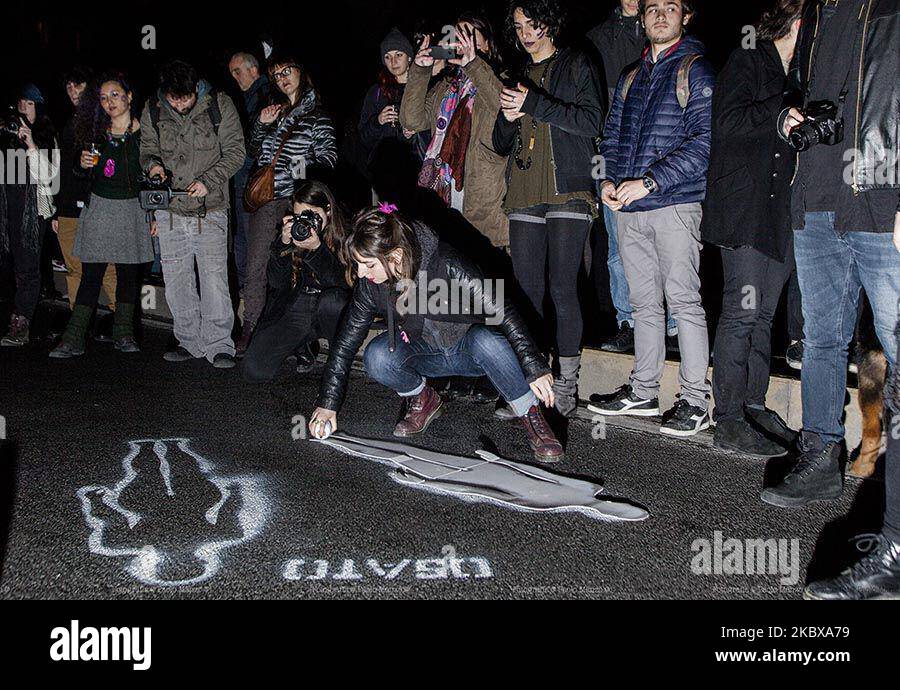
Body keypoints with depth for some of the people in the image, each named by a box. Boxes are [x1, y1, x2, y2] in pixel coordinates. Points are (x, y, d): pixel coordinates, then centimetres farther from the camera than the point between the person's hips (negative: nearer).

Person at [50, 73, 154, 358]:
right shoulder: (97, 132, 7)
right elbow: (88, 175, 16)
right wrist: (84, 164, -7)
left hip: (132, 210, -1)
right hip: (100, 208, 1)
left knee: (129, 273, 4)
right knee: (91, 273, -2)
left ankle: (123, 334, 15)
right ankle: (73, 339, -3)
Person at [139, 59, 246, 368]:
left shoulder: (219, 105, -5)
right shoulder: (153, 111, 3)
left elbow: (235, 151, -3)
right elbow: (147, 148, 16)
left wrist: (208, 181, -15)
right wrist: (152, 164, -8)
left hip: (210, 209, -3)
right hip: (170, 211, 4)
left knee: (214, 278, -9)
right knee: (176, 281, 9)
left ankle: (218, 345, 0)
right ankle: (189, 341, 22)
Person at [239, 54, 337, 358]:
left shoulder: (316, 114, 2)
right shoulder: (275, 110, 19)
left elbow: (329, 155, -4)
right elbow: (254, 152, 22)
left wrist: (307, 168, -20)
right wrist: (262, 124, 6)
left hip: (295, 199, -5)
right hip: (266, 198, 5)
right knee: (255, 267, 2)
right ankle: (249, 332, 10)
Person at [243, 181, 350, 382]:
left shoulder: (343, 234, -8)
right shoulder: (290, 230, 1)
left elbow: (342, 283, -19)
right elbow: (277, 282, -5)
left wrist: (317, 248, -29)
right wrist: (283, 243, -19)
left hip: (329, 313, -2)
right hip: (293, 310, 3)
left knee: (331, 300, -40)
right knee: (254, 370, -13)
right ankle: (305, 343, 18)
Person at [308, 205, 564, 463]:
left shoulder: (447, 265, -29)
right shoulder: (370, 286, -16)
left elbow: (502, 311, -28)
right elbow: (346, 341, -7)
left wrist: (534, 369, -32)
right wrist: (327, 404, -9)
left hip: (469, 351, -3)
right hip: (427, 354, 4)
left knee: (484, 340, -38)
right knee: (377, 357, -25)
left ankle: (531, 416, -19)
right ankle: (423, 400, 5)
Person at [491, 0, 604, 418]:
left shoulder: (576, 67, 7)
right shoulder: (517, 75, 23)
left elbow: (592, 121, -8)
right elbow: (500, 145, 23)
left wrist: (535, 104, -14)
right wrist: (507, 118, 1)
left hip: (567, 194, -5)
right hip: (524, 196, 5)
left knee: (562, 288, -9)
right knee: (527, 291, 2)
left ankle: (566, 383, -2)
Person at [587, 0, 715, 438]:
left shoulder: (695, 70, 0)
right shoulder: (632, 77, 21)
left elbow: (704, 141, -10)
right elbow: (612, 137, 24)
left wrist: (649, 181, -16)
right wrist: (608, 179, 4)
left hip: (675, 204, -6)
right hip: (628, 209, 6)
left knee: (683, 299, -8)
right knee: (644, 302, 10)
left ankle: (695, 400, -3)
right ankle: (643, 392, 17)